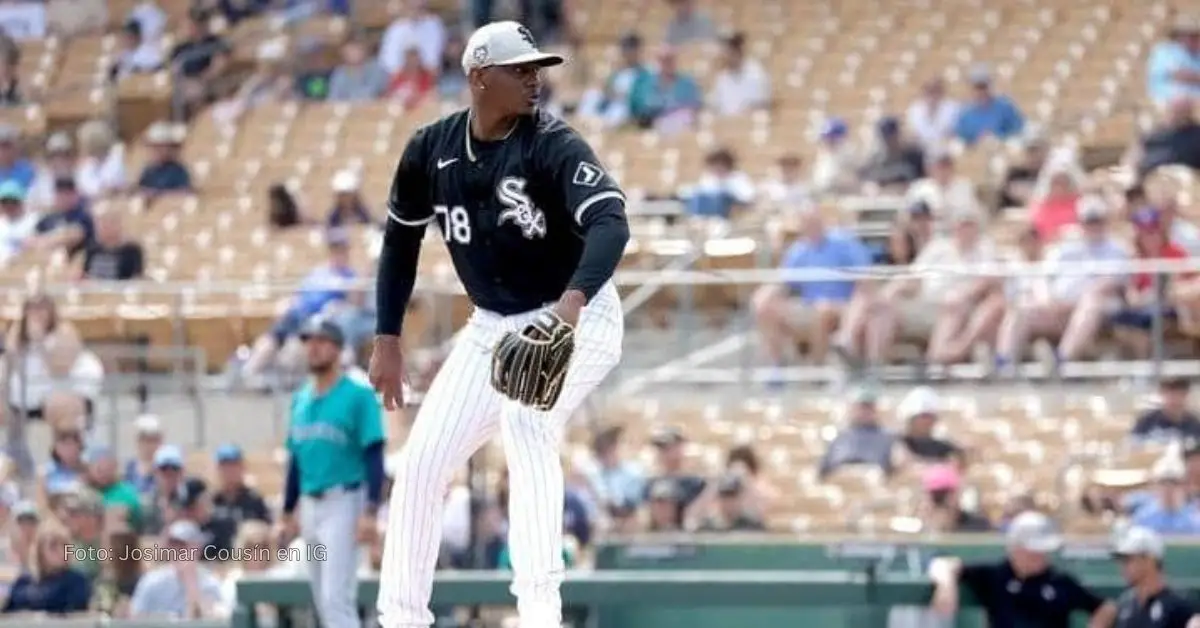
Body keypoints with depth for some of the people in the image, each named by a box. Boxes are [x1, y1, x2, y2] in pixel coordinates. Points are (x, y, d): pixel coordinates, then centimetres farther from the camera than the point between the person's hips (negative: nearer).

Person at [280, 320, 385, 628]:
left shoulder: (358, 395, -7)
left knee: (336, 597, -14)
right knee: (322, 599, 10)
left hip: (343, 501, -7)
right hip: (310, 506, 7)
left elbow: (374, 457, -12)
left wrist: (370, 511, -20)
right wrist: (288, 510, 18)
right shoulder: (301, 399, 13)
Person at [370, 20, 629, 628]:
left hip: (576, 320, -6)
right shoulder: (431, 149, -6)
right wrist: (387, 341, 4)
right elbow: (401, 238, 9)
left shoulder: (552, 145, -21)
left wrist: (573, 299, -53)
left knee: (526, 422, -32)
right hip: (492, 327, 6)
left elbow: (610, 221, -36)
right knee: (419, 462, 2)